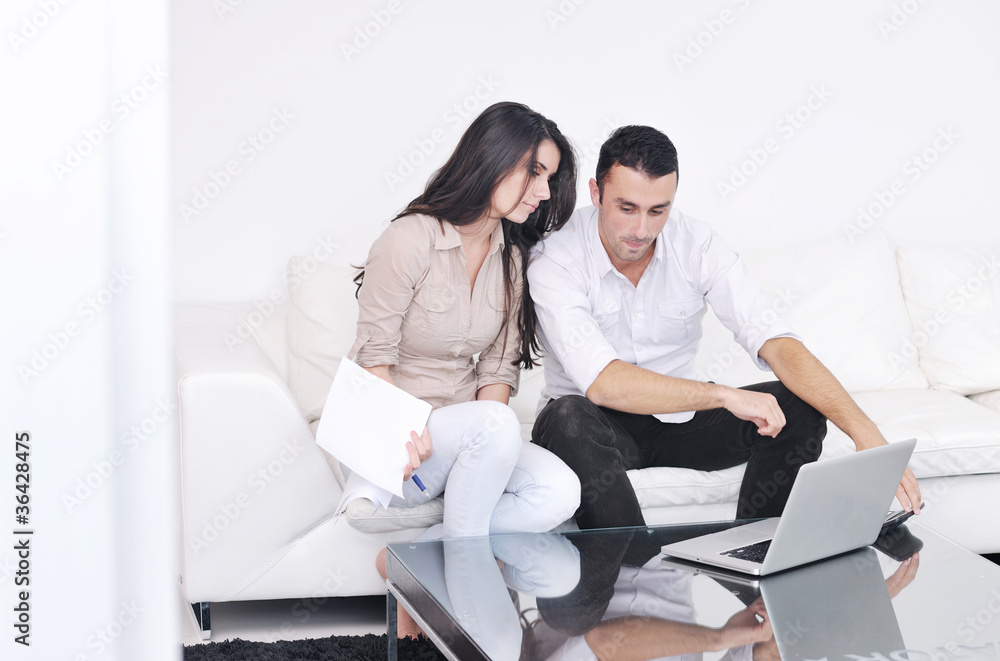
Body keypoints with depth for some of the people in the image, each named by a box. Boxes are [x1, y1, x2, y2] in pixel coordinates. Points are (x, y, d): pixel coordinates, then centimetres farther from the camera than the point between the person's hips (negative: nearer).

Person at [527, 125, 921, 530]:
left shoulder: (697, 246, -11)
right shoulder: (555, 261, -21)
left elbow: (775, 343, -21)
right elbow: (603, 383, -32)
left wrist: (865, 431, -34)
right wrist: (726, 396, -36)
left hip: (677, 418, 4)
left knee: (800, 407, -18)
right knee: (567, 418, -38)